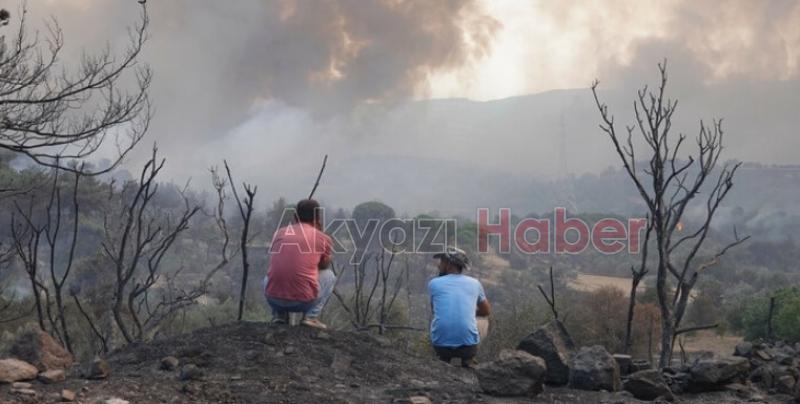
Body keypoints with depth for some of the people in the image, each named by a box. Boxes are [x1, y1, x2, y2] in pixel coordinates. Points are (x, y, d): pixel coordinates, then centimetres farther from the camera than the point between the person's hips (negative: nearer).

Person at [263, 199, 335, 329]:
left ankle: (279, 314, 15)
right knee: (329, 276, 27)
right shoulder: (323, 238, 5)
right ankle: (311, 316, 8)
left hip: (272, 298, 3)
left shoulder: (279, 232, 13)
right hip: (304, 301, -3)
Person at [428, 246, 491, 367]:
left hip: (440, 345, 1)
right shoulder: (474, 283, 9)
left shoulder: (433, 283, 6)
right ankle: (468, 361, 23)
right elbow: (486, 311, 26)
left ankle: (443, 360, 21)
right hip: (468, 345, 0)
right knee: (483, 321, 32)